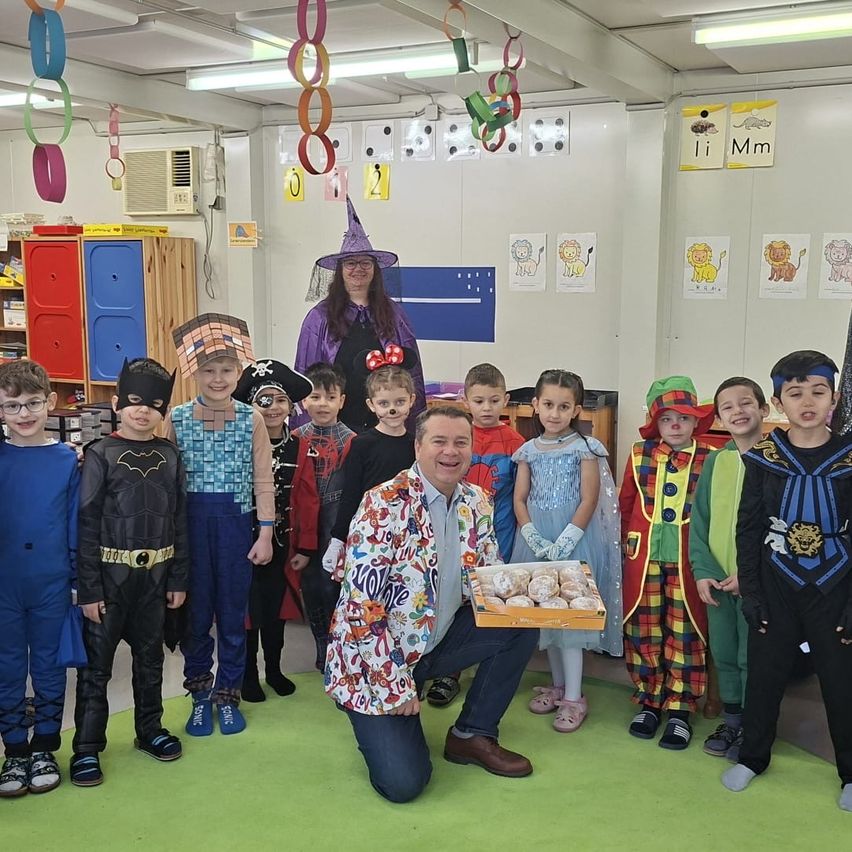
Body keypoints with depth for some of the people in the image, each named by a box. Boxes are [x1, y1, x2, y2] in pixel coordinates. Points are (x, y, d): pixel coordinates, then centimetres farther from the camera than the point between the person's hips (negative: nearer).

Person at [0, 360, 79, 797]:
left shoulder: (67, 460, -3)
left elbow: (77, 524, 1)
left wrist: (80, 576, 0)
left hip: (51, 584, 0)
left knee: (49, 666, 11)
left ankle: (44, 749, 25)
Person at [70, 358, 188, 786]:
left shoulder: (170, 456, 3)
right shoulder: (100, 455, -7)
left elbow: (179, 520, 6)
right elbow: (86, 525, -8)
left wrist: (178, 578, 5)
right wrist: (89, 588, -11)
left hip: (155, 575, 3)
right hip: (110, 574, -3)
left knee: (150, 658, 16)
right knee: (96, 663, 4)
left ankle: (149, 729, 31)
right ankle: (87, 746, 14)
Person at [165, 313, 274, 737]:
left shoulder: (251, 419, -3)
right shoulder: (176, 418, -2)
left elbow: (263, 480, -1)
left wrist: (265, 533, -3)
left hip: (236, 523, 0)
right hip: (191, 524, 0)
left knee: (233, 613, 10)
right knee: (195, 612, 10)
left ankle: (228, 695, 26)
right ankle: (199, 694, 28)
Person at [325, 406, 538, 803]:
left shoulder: (477, 503, 0)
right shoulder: (385, 504, -21)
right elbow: (361, 604, -23)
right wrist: (395, 686, -20)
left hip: (438, 640, 7)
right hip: (375, 658, -6)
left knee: (521, 627, -10)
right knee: (403, 782, -18)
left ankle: (472, 735, 7)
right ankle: (382, 723, 17)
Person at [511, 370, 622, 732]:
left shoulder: (585, 447, -6)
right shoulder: (530, 450, 6)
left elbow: (589, 501, -10)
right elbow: (520, 500, 4)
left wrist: (562, 543, -16)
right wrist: (536, 541, -10)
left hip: (575, 538, -5)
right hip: (536, 540, 5)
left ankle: (574, 697, 2)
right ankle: (558, 685, 26)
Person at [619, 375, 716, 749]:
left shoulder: (709, 459, -3)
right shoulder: (639, 454, 3)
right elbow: (626, 503, 12)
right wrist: (629, 541, 12)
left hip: (687, 558, -2)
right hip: (643, 554, 2)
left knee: (685, 631, 4)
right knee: (643, 628, 8)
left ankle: (680, 709, 16)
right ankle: (649, 701, 23)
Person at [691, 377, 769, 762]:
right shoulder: (714, 461, 5)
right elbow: (699, 519, 6)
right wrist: (702, 570, -4)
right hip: (716, 580, 4)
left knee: (751, 658, 3)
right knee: (723, 654, 14)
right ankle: (731, 720, 31)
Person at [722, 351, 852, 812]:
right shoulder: (763, 457, -4)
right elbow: (748, 529, 0)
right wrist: (751, 594, -4)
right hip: (776, 587, 1)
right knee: (765, 674, 11)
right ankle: (753, 756, 31)